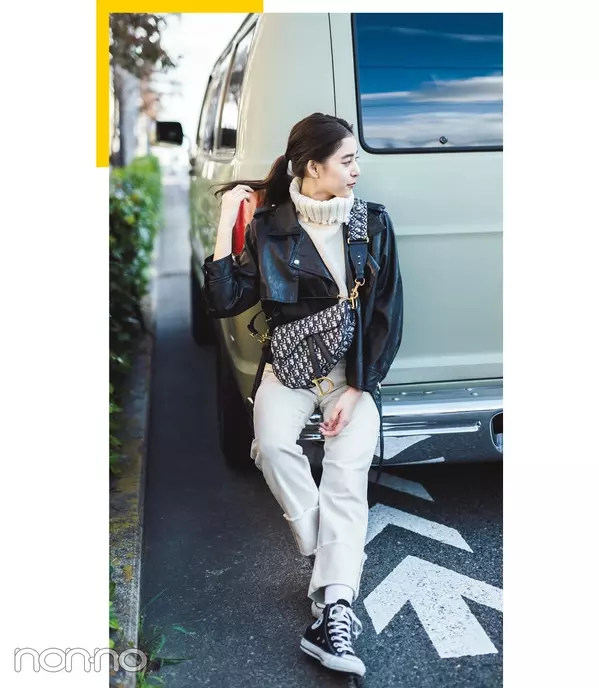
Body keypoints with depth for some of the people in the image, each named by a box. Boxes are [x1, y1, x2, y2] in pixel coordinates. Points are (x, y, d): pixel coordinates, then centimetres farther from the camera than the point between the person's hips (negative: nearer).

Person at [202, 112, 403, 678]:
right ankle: (340, 564, -13)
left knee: (347, 470, -21)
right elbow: (225, 303, -6)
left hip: (357, 368, 0)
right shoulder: (268, 228, 0)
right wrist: (226, 226, -11)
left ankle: (332, 614, -26)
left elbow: (388, 315, -1)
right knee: (273, 444, -28)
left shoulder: (374, 224, 2)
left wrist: (356, 390, -10)